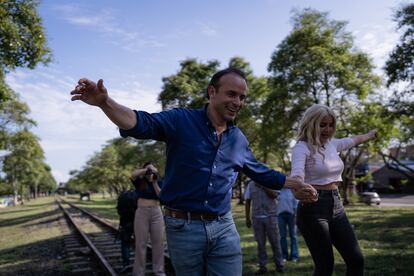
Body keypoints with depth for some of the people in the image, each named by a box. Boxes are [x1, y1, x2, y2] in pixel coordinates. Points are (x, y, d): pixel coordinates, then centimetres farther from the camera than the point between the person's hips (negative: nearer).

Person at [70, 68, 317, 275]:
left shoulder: (239, 139, 7)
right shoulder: (182, 120, -9)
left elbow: (260, 172, 21)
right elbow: (142, 124, -24)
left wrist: (296, 184, 23)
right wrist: (105, 102, -42)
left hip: (224, 228, 4)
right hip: (183, 227, -3)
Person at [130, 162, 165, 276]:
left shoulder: (159, 182, 8)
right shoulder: (139, 182, 2)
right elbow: (133, 174, -19)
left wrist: (154, 182, -11)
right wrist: (147, 169, -20)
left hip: (156, 213, 2)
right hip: (142, 212, -2)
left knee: (158, 241, 4)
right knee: (140, 243, 1)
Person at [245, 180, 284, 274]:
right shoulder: (251, 184, 9)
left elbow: (274, 195, -12)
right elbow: (247, 202, 9)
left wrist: (262, 186, -13)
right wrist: (247, 218, 4)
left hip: (271, 216, -1)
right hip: (257, 217, 2)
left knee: (275, 242, 3)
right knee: (260, 243, 4)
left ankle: (279, 265, 12)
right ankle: (262, 266, 11)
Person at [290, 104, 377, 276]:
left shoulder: (332, 144, 11)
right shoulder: (303, 147, -12)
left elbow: (354, 140, 33)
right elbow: (297, 172, -32)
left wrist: (373, 133, 50)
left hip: (336, 205, 8)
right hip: (314, 207, -7)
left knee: (356, 259, 5)